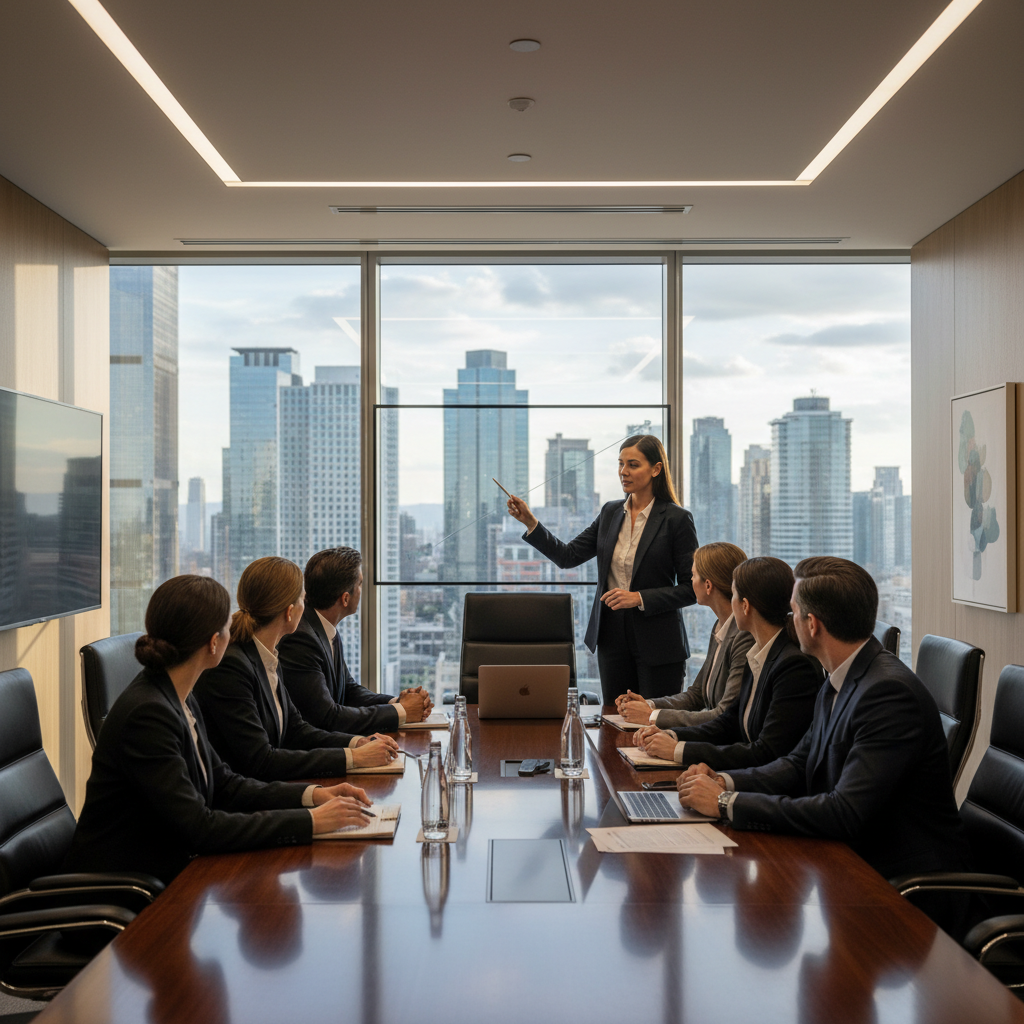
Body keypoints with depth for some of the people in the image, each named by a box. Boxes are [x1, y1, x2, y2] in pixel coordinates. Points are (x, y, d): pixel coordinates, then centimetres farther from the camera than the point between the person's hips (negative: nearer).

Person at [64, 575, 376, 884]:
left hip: (166, 871, 8)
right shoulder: (146, 713, -23)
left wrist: (311, 795, 0)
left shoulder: (181, 699, 5)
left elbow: (223, 784, 12)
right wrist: (309, 821, -22)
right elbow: (199, 827, -24)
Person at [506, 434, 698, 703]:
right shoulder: (611, 513, 8)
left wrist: (640, 598, -17)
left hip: (658, 643, -5)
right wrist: (531, 523, -8)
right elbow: (568, 556, 3)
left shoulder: (676, 519, -8)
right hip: (612, 638, 5)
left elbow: (691, 589, -9)